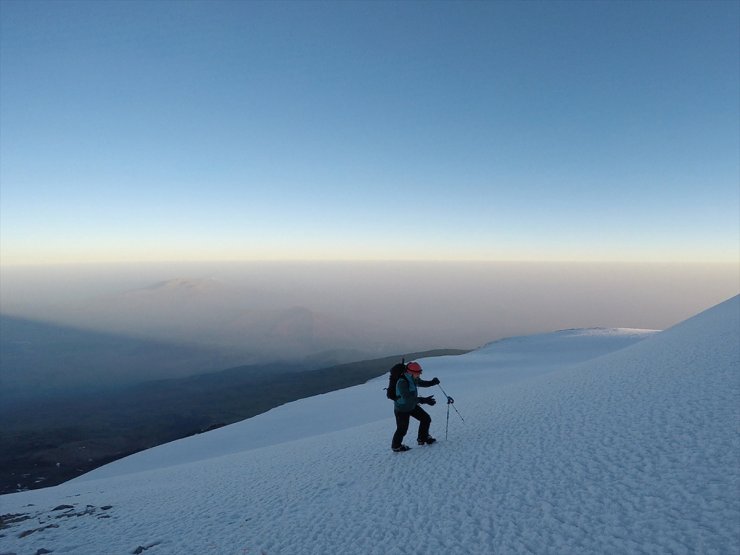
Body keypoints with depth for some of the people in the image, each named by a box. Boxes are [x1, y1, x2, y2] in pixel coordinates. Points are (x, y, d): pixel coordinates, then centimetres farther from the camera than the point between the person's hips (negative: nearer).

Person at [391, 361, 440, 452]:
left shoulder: (413, 378, -8)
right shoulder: (402, 382, -34)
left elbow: (421, 383, 13)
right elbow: (408, 398, -41)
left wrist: (432, 382, -7)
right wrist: (424, 400, -46)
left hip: (412, 405, 8)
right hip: (402, 409, -8)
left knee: (426, 419, 9)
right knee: (402, 429, 5)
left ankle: (422, 438, 31)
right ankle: (396, 446, 32)